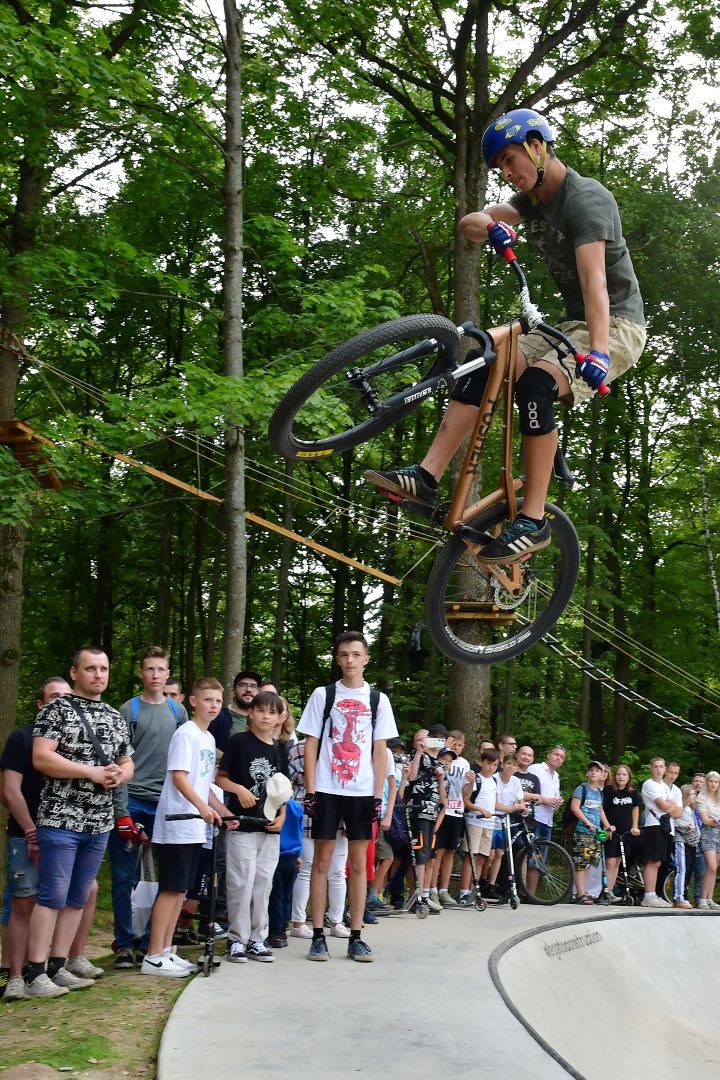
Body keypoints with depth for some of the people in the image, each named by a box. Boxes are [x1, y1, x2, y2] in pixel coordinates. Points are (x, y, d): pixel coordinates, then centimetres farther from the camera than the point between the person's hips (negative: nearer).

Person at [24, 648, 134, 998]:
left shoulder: (116, 718, 14)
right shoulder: (57, 709, -5)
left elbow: (127, 763, 20)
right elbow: (41, 758, -15)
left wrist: (118, 775, -4)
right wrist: (92, 772, -18)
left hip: (100, 823, 6)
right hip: (61, 819, -6)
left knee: (78, 898, 9)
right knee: (53, 896, -6)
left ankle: (57, 968, 17)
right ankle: (35, 974, 0)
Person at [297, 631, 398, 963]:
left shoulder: (378, 699, 7)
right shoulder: (322, 695, 3)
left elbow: (380, 750, 7)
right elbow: (311, 744, 2)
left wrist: (378, 796, 0)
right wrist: (310, 790, -5)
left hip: (362, 791, 1)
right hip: (326, 789, -1)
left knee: (358, 863, 4)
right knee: (322, 860, 2)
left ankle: (356, 937, 10)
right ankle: (318, 936, 7)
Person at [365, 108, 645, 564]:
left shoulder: (586, 198, -18)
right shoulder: (535, 198, 9)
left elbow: (594, 279, -33)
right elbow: (469, 223, 1)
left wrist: (597, 353, -45)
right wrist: (489, 226, -23)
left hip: (617, 326, -8)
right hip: (573, 324, 8)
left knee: (535, 382, -32)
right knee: (483, 366, -12)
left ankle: (533, 521, -28)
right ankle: (426, 476, -18)